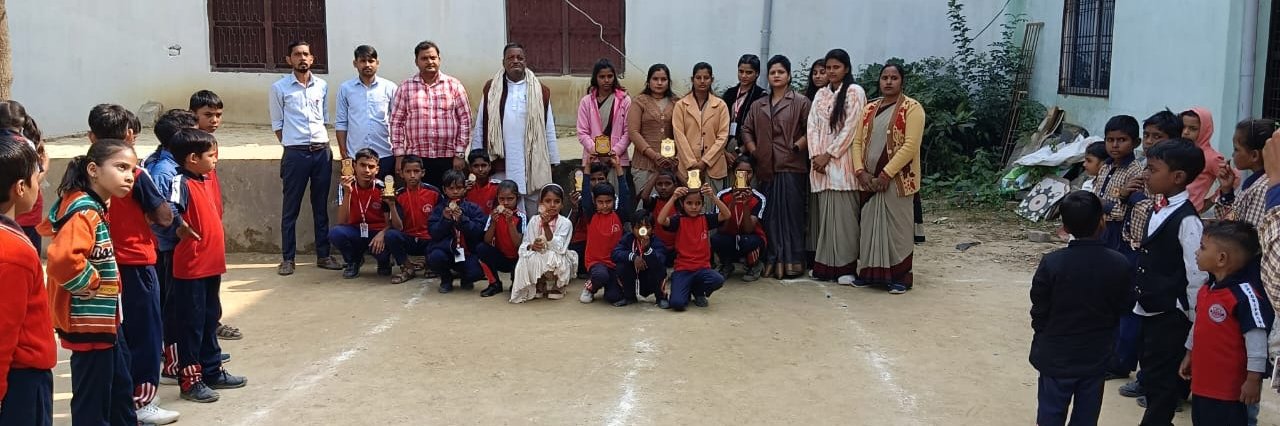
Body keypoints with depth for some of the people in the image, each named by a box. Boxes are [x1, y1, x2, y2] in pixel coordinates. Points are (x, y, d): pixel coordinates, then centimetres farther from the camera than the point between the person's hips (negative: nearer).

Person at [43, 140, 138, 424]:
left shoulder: (93, 207, 8)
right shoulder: (85, 213, -23)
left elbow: (49, 227, 27)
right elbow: (62, 259, -39)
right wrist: (91, 284, -22)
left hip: (104, 319, 10)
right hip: (89, 321, -10)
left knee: (120, 387, 22)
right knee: (93, 400, 1)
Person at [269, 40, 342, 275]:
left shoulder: (322, 86, 8)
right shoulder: (279, 88, -1)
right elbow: (277, 123, 3)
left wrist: (319, 142, 8)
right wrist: (292, 144, 0)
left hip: (322, 151, 3)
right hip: (295, 153, -3)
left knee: (321, 206, 9)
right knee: (291, 208, 2)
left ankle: (323, 255, 17)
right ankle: (288, 258, 10)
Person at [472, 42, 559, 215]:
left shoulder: (540, 91, 6)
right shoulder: (491, 89, 6)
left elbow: (549, 129, 7)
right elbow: (480, 127, 8)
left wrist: (552, 161, 6)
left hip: (533, 165, 0)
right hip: (500, 165, 0)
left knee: (534, 215, 4)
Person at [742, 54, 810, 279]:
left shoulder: (801, 103, 3)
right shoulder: (758, 106, 17)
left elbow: (811, 130, -4)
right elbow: (746, 130, 17)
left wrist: (796, 147, -11)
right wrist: (753, 151, 5)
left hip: (791, 167, -4)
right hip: (766, 168, 4)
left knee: (791, 214, -4)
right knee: (770, 216, 4)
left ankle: (792, 261, 0)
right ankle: (772, 260, 8)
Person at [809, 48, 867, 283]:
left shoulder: (855, 92, -1)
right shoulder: (821, 95, 17)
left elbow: (850, 128, -8)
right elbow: (813, 125, 9)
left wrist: (829, 155, -11)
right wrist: (816, 155, -6)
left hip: (843, 161, -5)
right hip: (821, 162, 5)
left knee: (843, 213, -7)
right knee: (823, 212, 4)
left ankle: (846, 266, -5)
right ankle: (824, 264, 9)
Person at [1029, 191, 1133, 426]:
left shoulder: (1052, 263, -20)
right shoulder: (1119, 264, -13)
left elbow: (1039, 312, -10)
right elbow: (1123, 307, 0)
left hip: (1056, 356, -2)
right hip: (1096, 356, 2)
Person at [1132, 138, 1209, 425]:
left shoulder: (1187, 220, -20)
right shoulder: (1158, 210, 7)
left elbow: (1197, 275, -19)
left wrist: (1194, 322, -14)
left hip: (1171, 315, -9)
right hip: (1151, 310, 9)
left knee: (1161, 379, 0)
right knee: (1151, 370, 18)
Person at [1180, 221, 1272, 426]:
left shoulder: (1245, 294, -22)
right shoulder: (1206, 289, 6)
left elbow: (1256, 339, -22)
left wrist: (1254, 379, -21)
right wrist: (1189, 355, 26)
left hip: (1229, 388, -9)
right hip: (1202, 383, 9)